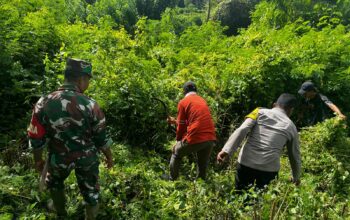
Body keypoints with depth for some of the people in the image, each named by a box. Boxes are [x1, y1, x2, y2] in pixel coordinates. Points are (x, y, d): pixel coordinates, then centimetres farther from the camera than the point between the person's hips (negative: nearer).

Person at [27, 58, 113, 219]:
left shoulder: (44, 103, -18)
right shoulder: (90, 105, -22)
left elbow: (36, 139, -8)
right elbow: (101, 138, -12)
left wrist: (38, 160, 10)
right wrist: (109, 157, 5)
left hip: (59, 158, 2)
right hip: (87, 158, -2)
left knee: (54, 183, 33)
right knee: (90, 192, 20)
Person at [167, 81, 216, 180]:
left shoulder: (183, 102, 2)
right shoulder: (202, 100, 19)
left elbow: (182, 126, 4)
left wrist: (178, 141, 21)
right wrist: (175, 121, 36)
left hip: (195, 138, -5)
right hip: (211, 138, 5)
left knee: (176, 152, 22)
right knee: (203, 165, 23)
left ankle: (172, 180, 30)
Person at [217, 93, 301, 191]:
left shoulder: (260, 112, 8)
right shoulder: (291, 127, 12)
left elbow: (241, 130, -8)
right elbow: (295, 156, 20)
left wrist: (226, 150, -13)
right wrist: (296, 177, 35)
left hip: (246, 163, 0)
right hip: (269, 169, 1)